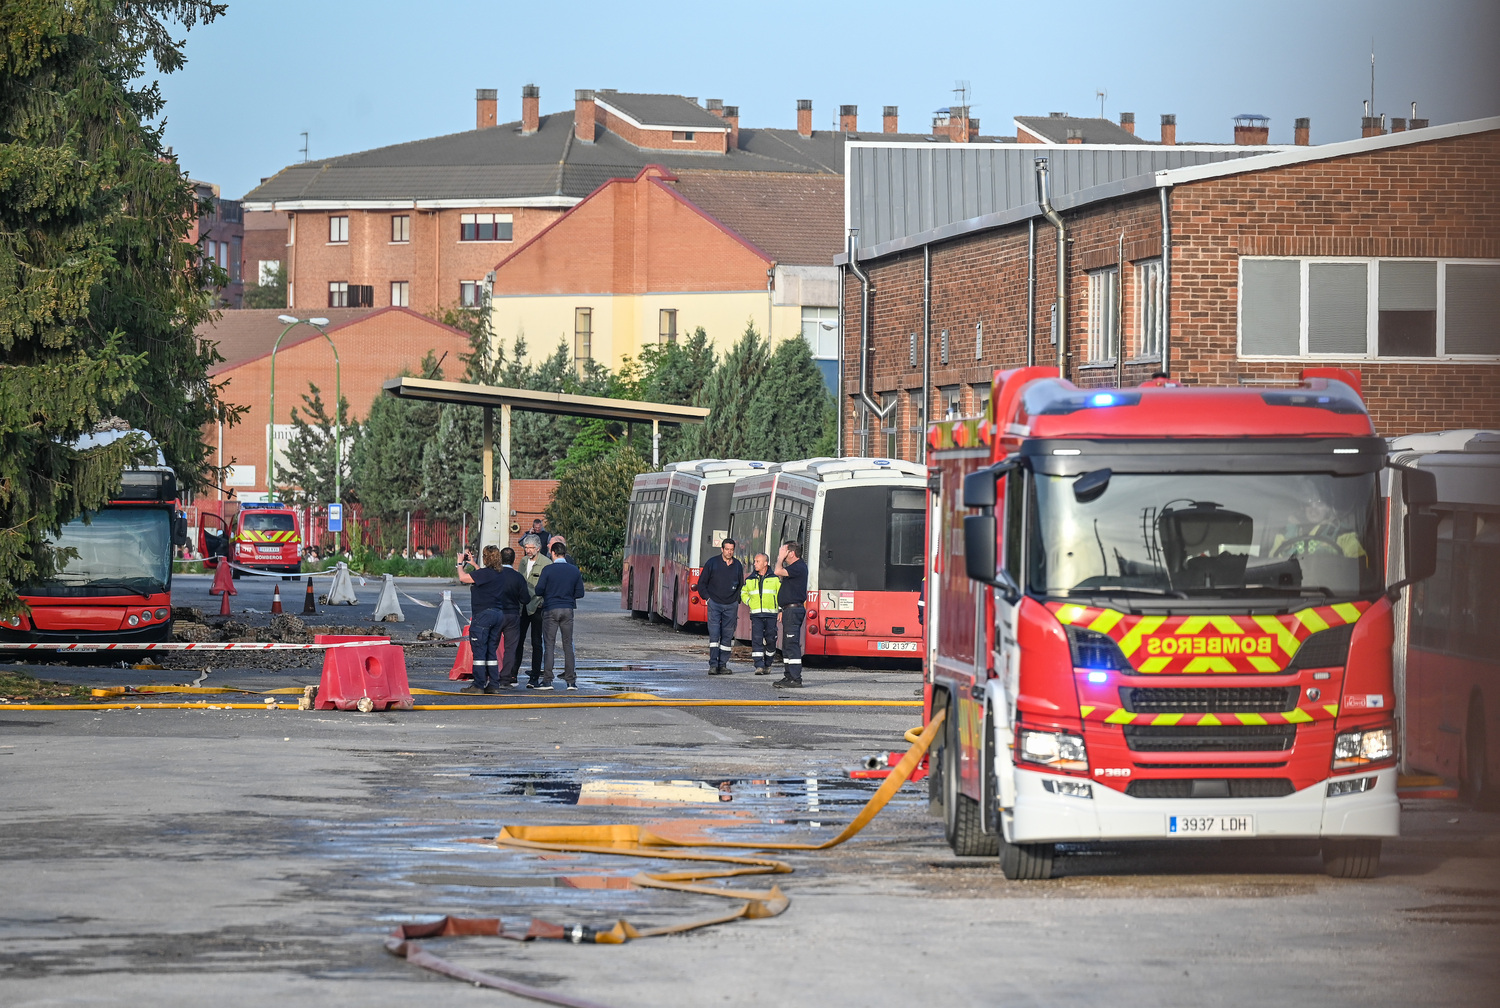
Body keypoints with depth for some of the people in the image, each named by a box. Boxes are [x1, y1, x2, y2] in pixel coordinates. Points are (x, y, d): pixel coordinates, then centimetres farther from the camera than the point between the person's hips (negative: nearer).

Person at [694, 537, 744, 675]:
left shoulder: (737, 566, 8)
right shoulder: (712, 563, -1)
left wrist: (737, 601, 8)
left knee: (727, 635, 2)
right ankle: (713, 665, -14)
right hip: (714, 603, -3)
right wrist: (707, 597, -4)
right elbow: (702, 583, 5)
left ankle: (723, 665, 7)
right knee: (714, 634, -12)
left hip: (731, 606, 3)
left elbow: (741, 586, 19)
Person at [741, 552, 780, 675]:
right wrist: (749, 602, 5)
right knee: (756, 639, -12)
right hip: (756, 614, 1)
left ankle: (768, 664, 19)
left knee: (770, 640, 3)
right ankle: (759, 666, -14)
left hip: (771, 614, -1)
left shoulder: (775, 578, 4)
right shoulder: (750, 579, 11)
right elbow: (743, 593, 24)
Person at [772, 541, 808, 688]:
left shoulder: (798, 567, -15)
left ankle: (795, 680, -13)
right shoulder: (795, 567, 18)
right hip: (790, 610, 11)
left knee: (792, 645, -12)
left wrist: (781, 558, -10)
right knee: (787, 646, 15)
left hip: (793, 610, -11)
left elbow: (778, 572, -24)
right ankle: (789, 676, 20)